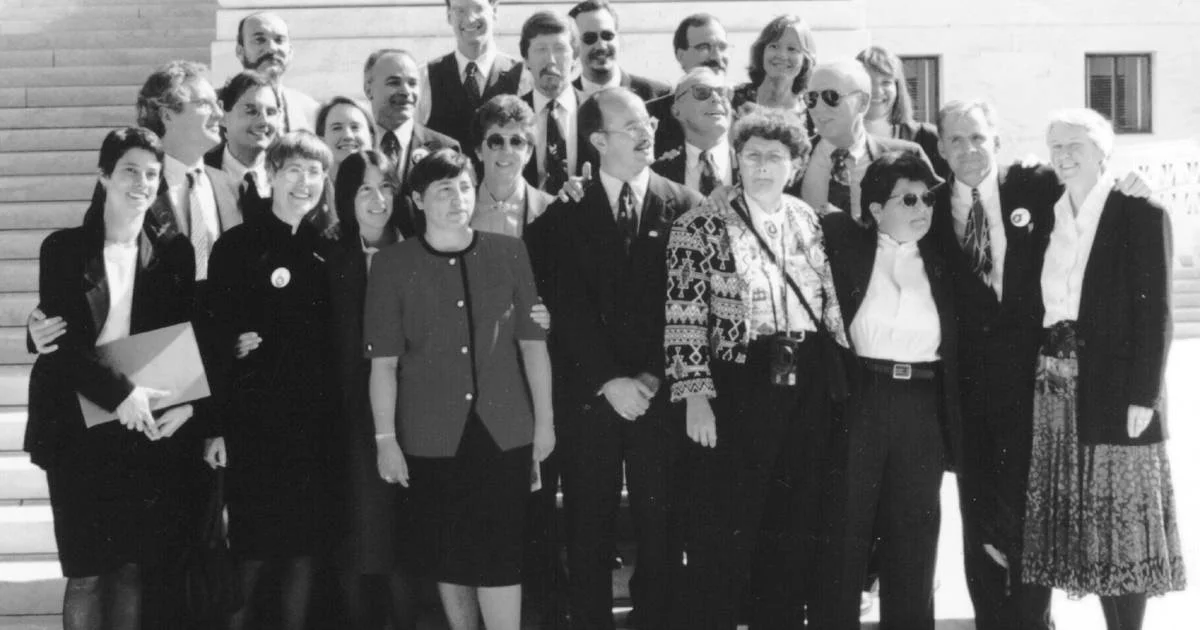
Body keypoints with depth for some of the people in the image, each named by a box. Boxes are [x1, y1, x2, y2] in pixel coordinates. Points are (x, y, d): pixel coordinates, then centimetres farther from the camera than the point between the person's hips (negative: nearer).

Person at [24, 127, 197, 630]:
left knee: (132, 567, 4)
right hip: (80, 430, -2)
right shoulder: (63, 249, 1)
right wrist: (120, 392, -20)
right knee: (86, 571, -1)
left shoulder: (174, 253, 7)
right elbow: (62, 341, -7)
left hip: (147, 430, 2)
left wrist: (188, 402, -12)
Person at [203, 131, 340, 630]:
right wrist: (216, 424, -12)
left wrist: (335, 418, 8)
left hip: (314, 423, 4)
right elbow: (214, 337, -7)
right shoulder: (237, 247, -2)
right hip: (254, 421, -4)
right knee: (252, 550, -3)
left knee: (303, 549, 7)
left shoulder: (326, 253, 10)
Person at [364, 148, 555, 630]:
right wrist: (385, 439, -5)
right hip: (432, 436, 0)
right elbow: (384, 360, -2)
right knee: (447, 556, 9)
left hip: (504, 431, 0)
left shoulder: (508, 254, 3)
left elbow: (533, 342, 6)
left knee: (500, 556, -4)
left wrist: (544, 419, 4)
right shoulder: (392, 265, -1)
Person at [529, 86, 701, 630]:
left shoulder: (685, 207, 4)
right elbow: (568, 306, -2)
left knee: (659, 533, 2)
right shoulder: (566, 213, 4)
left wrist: (653, 377, -8)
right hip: (589, 396, 0)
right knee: (588, 535, 4)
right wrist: (609, 381, -10)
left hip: (659, 396, 0)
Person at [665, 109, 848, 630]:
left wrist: (840, 372, 12)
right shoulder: (702, 227, -5)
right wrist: (695, 396, -14)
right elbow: (684, 318, -9)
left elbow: (829, 302, 17)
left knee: (797, 529, 11)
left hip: (807, 390, 5)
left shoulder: (807, 221, 11)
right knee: (724, 535, -2)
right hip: (738, 387, -5)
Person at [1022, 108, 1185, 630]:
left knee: (1123, 527, -2)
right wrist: (1027, 382, 1)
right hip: (1052, 391, 5)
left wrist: (1144, 396, -14)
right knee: (1083, 529, 7)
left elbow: (1155, 313, -7)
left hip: (1116, 390, -5)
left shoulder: (1142, 216, -2)